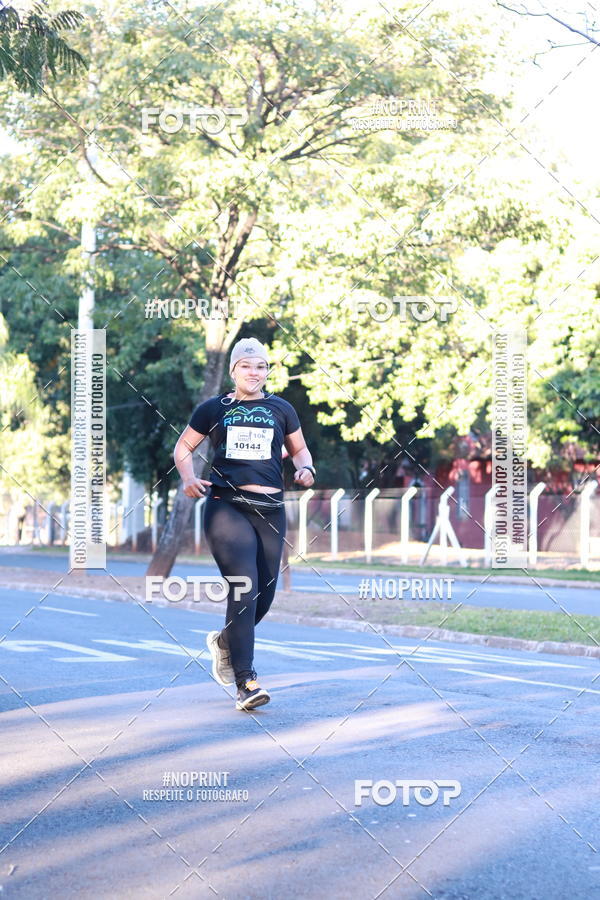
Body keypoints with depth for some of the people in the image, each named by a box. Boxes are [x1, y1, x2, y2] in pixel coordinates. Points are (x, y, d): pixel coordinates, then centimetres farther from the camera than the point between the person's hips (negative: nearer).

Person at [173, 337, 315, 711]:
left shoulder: (281, 409, 12)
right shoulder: (214, 409, 7)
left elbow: (299, 448, 23)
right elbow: (184, 447, 14)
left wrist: (306, 468, 1)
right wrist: (189, 478, -6)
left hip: (271, 509, 4)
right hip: (226, 507, -4)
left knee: (265, 595, 7)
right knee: (244, 586, -17)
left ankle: (224, 641, 38)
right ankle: (246, 680, -15)